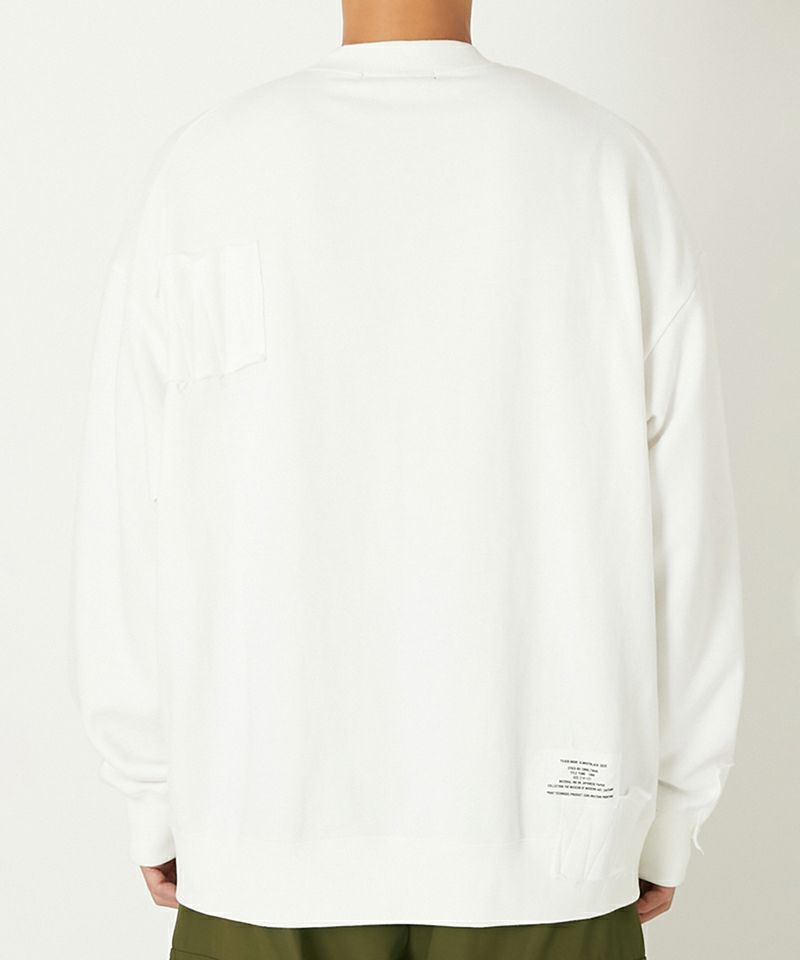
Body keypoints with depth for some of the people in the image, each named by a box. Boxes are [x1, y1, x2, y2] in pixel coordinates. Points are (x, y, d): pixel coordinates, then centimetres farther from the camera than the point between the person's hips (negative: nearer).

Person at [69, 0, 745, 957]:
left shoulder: (197, 172, -7)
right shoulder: (615, 170, -6)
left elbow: (129, 525, -4)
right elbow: (684, 528, -5)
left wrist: (157, 802, 9)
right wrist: (670, 817, 8)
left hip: (273, 818, 0)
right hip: (541, 829, 0)